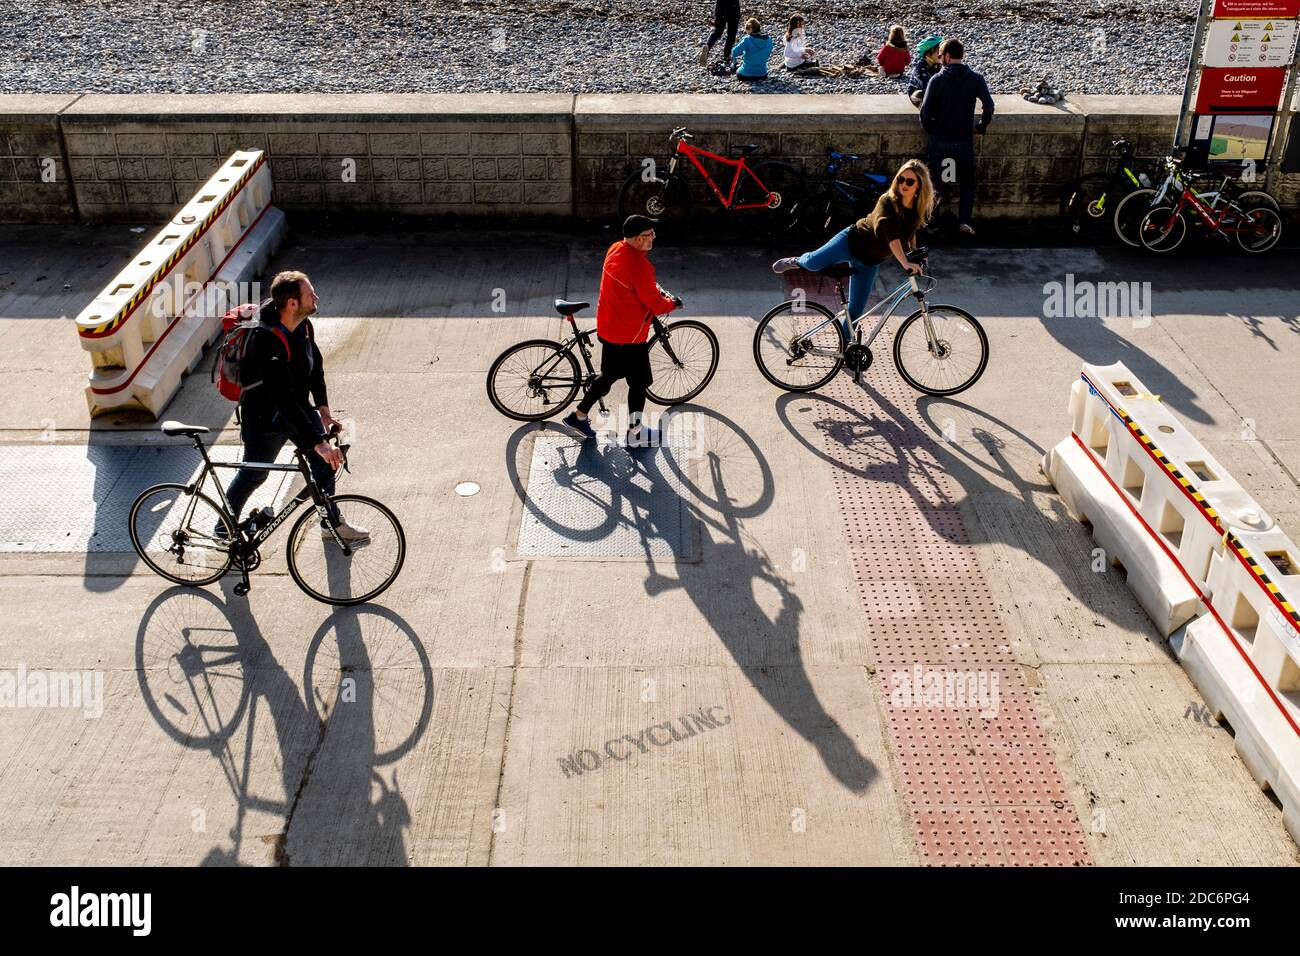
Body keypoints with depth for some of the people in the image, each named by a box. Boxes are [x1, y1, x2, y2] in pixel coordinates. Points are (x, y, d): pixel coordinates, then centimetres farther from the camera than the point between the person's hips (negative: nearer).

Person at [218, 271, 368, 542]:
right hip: (266, 418, -7)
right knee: (253, 475, 13)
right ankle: (225, 529, 38)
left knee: (325, 463, 13)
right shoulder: (265, 341, -36)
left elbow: (315, 363, 8)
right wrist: (317, 441, -43)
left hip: (300, 407, 7)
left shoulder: (302, 325, -11)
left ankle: (333, 524, 34)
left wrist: (323, 407, 1)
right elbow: (283, 399, -40)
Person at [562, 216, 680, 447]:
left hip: (607, 327, 9)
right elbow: (656, 305, -21)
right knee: (639, 382, 8)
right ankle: (635, 433, 21)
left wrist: (656, 289, 12)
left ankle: (579, 416, 31)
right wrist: (672, 303, -1)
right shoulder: (639, 266, -27)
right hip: (629, 335, -9)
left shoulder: (616, 250, 0)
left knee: (609, 375, 23)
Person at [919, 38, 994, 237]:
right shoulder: (975, 79, -6)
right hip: (964, 140, 0)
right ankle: (963, 222, 1)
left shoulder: (936, 80, -9)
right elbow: (988, 105, -14)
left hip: (939, 140, 0)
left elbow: (925, 111, -13)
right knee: (967, 183, 15)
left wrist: (930, 130, 5)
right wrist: (981, 127, 2)